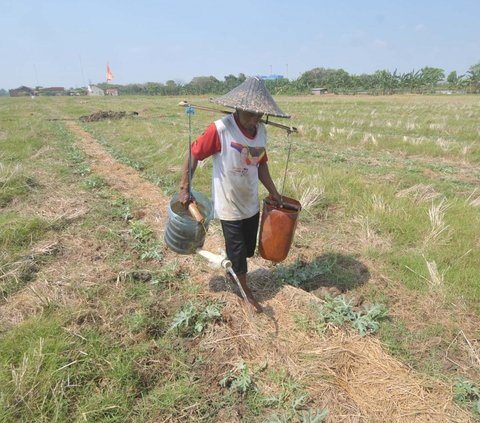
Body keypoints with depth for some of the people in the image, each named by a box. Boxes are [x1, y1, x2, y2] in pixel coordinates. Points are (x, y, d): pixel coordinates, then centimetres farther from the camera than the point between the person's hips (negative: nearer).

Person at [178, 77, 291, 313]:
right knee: (237, 251, 9)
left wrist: (273, 191, 8)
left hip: (251, 203, 6)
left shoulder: (261, 131, -2)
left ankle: (233, 272, 49)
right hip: (229, 205, -6)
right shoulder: (220, 129, -21)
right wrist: (184, 188, -12)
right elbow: (193, 154, -13)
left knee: (248, 248, 20)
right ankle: (245, 291, 32)